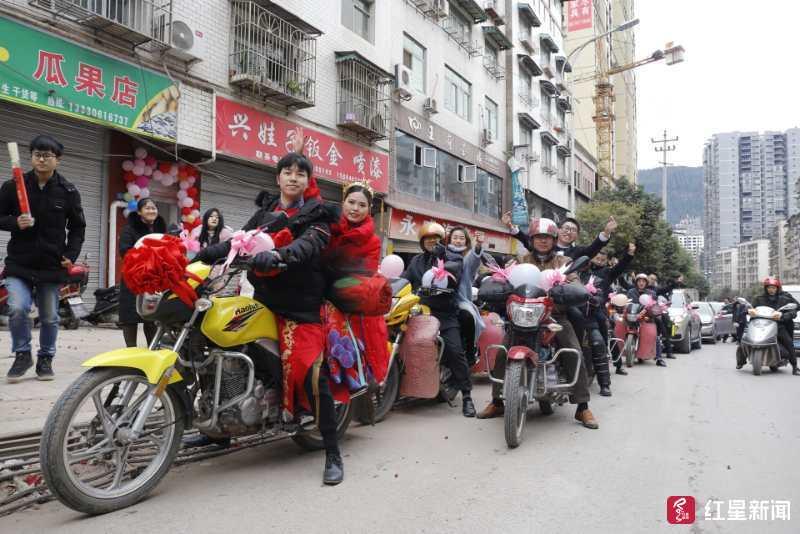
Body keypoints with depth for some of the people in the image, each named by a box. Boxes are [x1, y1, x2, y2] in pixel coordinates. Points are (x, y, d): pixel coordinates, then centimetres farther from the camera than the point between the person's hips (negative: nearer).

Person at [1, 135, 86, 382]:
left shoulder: (68, 192, 2)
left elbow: (77, 227, 9)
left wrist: (71, 255, -3)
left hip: (52, 266, 1)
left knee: (49, 317, 8)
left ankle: (45, 359, 27)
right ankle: (22, 355, 8)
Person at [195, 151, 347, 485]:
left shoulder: (317, 216, 3)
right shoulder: (265, 211, 19)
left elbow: (308, 244, -18)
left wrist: (278, 255, -38)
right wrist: (212, 251, -16)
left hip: (301, 302, -6)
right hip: (264, 297, 6)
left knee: (310, 373, -15)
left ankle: (333, 454, -6)